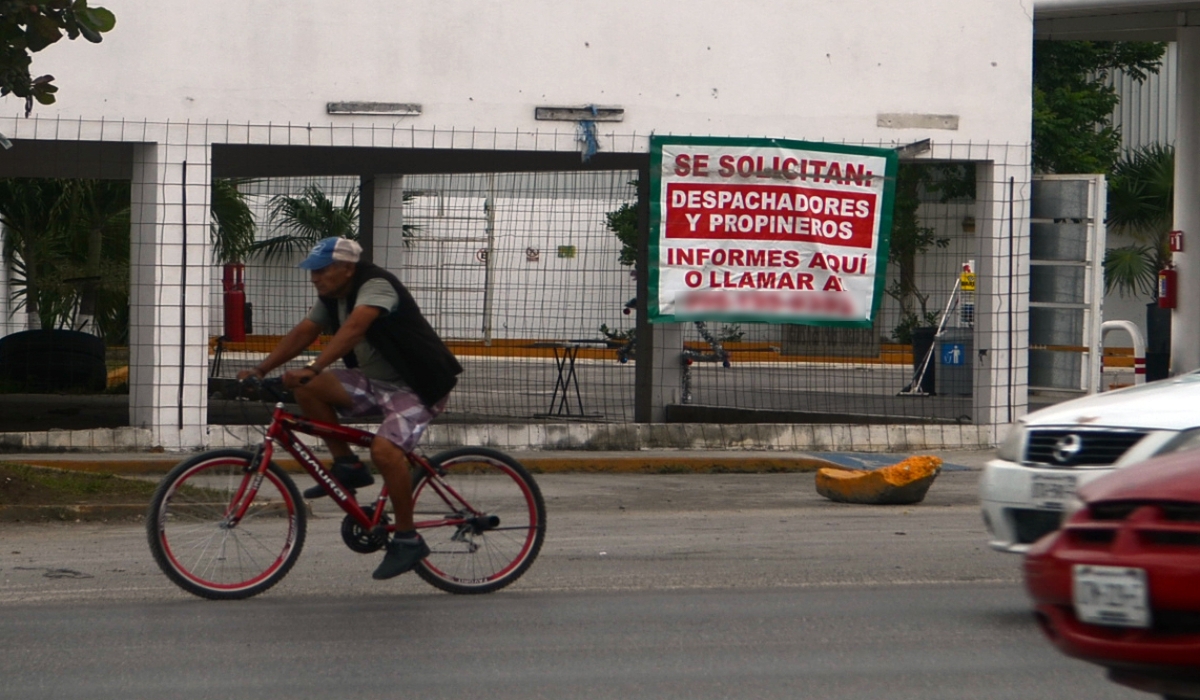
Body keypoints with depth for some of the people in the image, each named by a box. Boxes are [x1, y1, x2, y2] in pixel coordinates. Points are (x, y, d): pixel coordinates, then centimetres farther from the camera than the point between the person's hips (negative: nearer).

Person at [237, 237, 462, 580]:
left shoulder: (376, 286, -23)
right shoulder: (332, 297, 5)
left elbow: (354, 328, -38)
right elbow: (302, 333, 5)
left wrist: (312, 368, -49)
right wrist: (260, 370, -6)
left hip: (417, 386, -9)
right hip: (373, 382, 9)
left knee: (384, 449, -31)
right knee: (307, 388, -9)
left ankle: (407, 539, -17)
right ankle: (347, 467, 2)